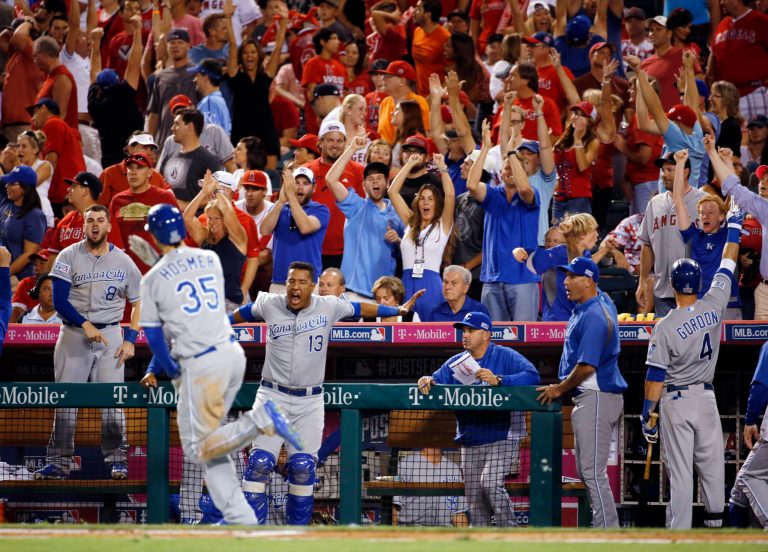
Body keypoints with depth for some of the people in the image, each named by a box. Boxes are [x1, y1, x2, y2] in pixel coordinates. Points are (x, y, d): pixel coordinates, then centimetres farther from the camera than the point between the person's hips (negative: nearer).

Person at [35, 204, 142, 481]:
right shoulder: (69, 256, -1)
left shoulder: (123, 261, 4)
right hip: (73, 333, 0)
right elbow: (59, 300, -7)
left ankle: (117, 460, 3)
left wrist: (130, 340, -1)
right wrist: (85, 325, -18)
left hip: (110, 335, 0)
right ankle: (59, 462, 2)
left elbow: (138, 304, 10)